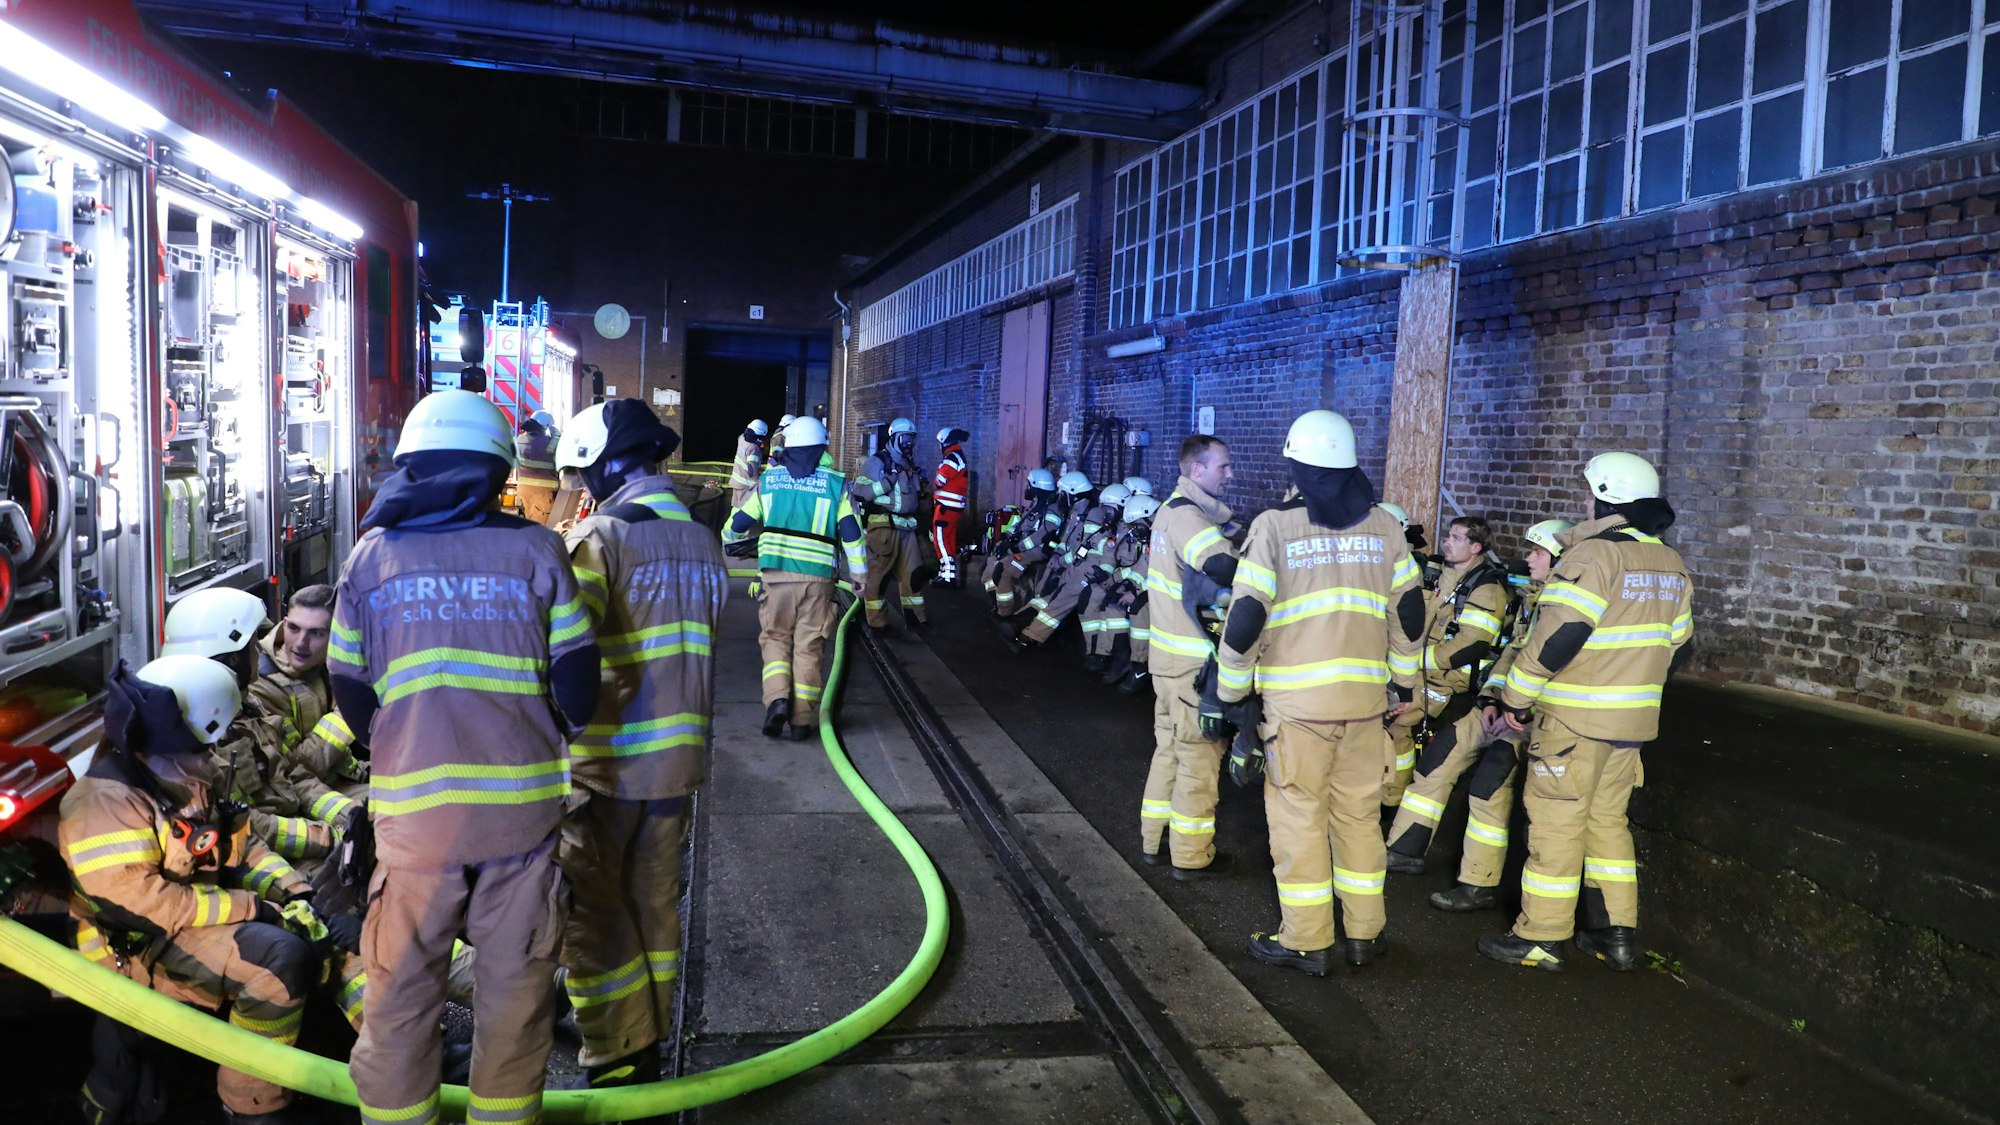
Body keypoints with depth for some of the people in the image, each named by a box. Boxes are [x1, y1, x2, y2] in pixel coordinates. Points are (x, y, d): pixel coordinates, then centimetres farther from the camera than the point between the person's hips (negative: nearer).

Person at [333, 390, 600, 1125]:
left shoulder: (372, 553, 3)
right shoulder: (535, 550, -1)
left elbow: (351, 694, 7)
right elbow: (578, 691, -1)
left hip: (414, 808, 1)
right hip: (522, 803, 0)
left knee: (403, 988, 14)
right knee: (515, 982, 13)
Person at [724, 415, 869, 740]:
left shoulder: (769, 479, 6)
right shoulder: (834, 483, 3)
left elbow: (741, 521, 15)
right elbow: (851, 532, 2)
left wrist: (726, 537, 38)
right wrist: (859, 572, 14)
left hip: (776, 573, 1)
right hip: (818, 577, 0)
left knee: (775, 638, 15)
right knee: (808, 646, 7)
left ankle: (777, 699, -5)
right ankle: (801, 719, 8)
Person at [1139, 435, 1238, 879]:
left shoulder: (1173, 510, 14)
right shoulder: (1187, 516, -19)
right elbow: (1228, 570, -34)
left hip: (1171, 654, 10)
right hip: (1193, 660, -10)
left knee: (1170, 747, 19)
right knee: (1200, 756, 1)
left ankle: (1154, 839, 29)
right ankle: (1191, 855, 11)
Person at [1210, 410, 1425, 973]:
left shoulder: (1276, 526, -7)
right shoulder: (1384, 526, 6)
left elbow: (1245, 618, -10)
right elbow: (1409, 613, 10)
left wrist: (1226, 693, 0)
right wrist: (1402, 683, 22)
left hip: (1298, 699, -4)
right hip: (1367, 695, 4)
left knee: (1299, 816, 4)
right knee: (1359, 813, 14)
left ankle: (1305, 941, 11)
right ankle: (1364, 933, 23)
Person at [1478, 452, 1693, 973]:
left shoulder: (1594, 554, -17)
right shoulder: (1671, 565, 11)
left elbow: (1556, 638, -22)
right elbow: (1675, 642, 17)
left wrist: (1514, 699, -14)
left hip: (1576, 718, -8)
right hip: (1633, 718, 8)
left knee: (1557, 823, 0)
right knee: (1608, 818, 17)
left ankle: (1541, 938, 8)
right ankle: (1617, 935, 22)